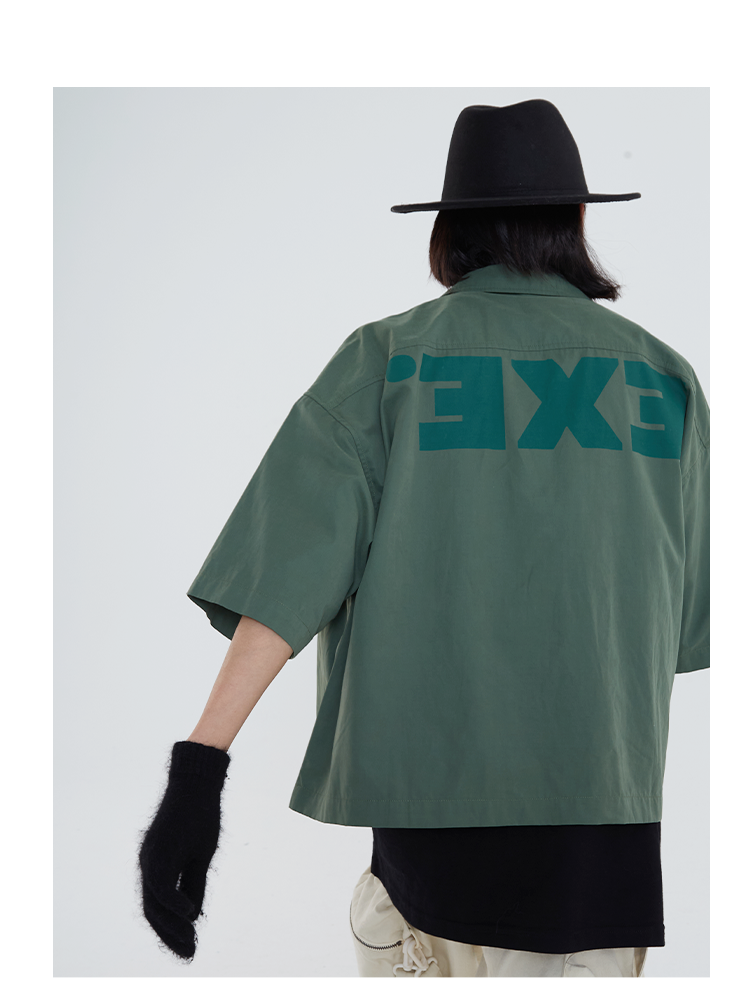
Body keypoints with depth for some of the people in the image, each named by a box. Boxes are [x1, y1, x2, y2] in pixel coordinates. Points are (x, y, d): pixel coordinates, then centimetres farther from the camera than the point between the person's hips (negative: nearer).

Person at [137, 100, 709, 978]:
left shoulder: (388, 358, 1)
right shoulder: (659, 374, 6)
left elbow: (290, 562, -10)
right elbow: (691, 616, 8)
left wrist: (198, 766, -14)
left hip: (432, 780, 0)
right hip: (605, 798, 0)